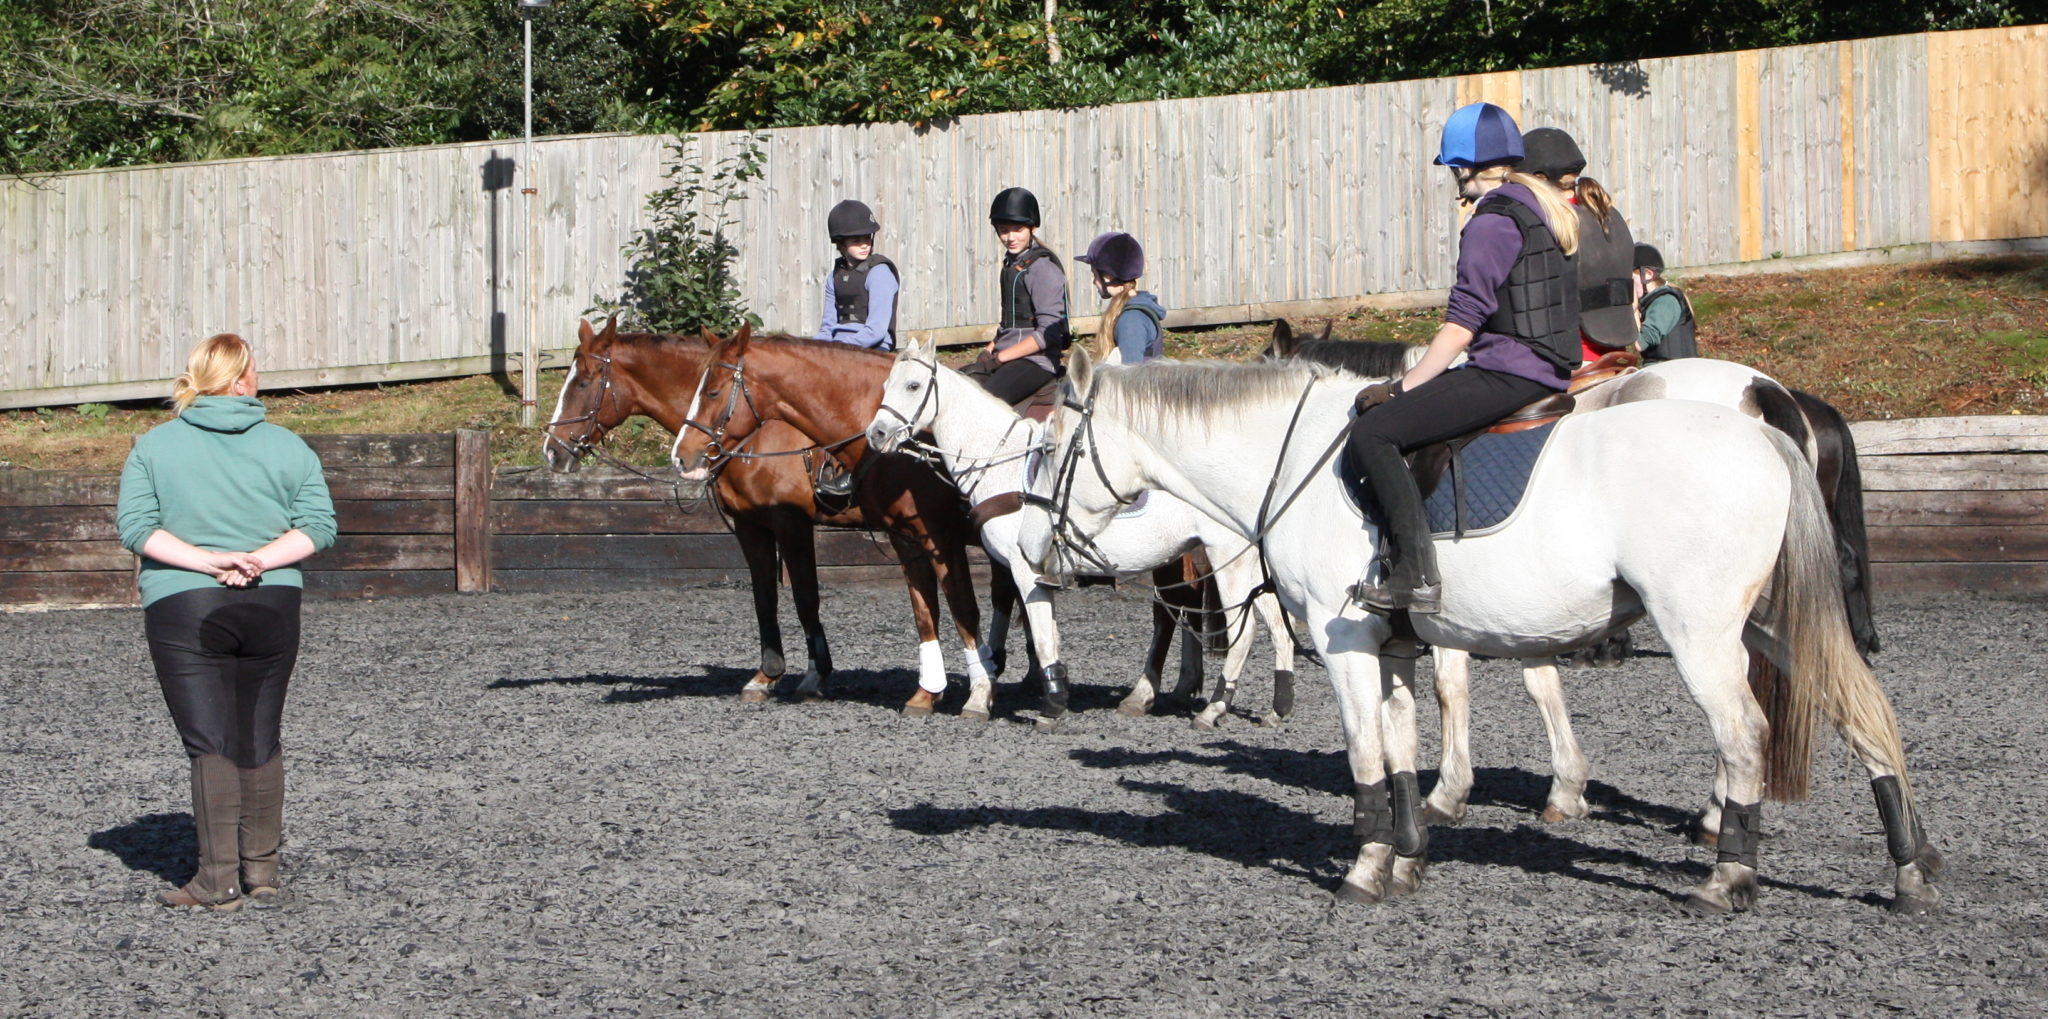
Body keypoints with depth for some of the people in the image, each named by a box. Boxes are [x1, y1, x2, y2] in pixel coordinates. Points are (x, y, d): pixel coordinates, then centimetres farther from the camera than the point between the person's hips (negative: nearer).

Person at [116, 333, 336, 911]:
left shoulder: (154, 446, 2)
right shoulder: (288, 447, 5)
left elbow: (135, 526, -8)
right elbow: (319, 526, -4)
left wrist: (207, 561, -12)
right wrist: (259, 560, -9)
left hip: (183, 609, -2)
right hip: (274, 606, 2)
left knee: (210, 744, -3)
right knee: (260, 741, 12)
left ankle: (218, 879, -8)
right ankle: (262, 871, 15)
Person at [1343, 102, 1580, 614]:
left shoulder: (1491, 222, -13)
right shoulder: (1543, 209, 17)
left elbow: (1462, 324, -16)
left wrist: (1403, 387, -8)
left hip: (1508, 374, -11)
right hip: (1549, 370, 11)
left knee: (1372, 433, -16)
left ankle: (1416, 574, -22)